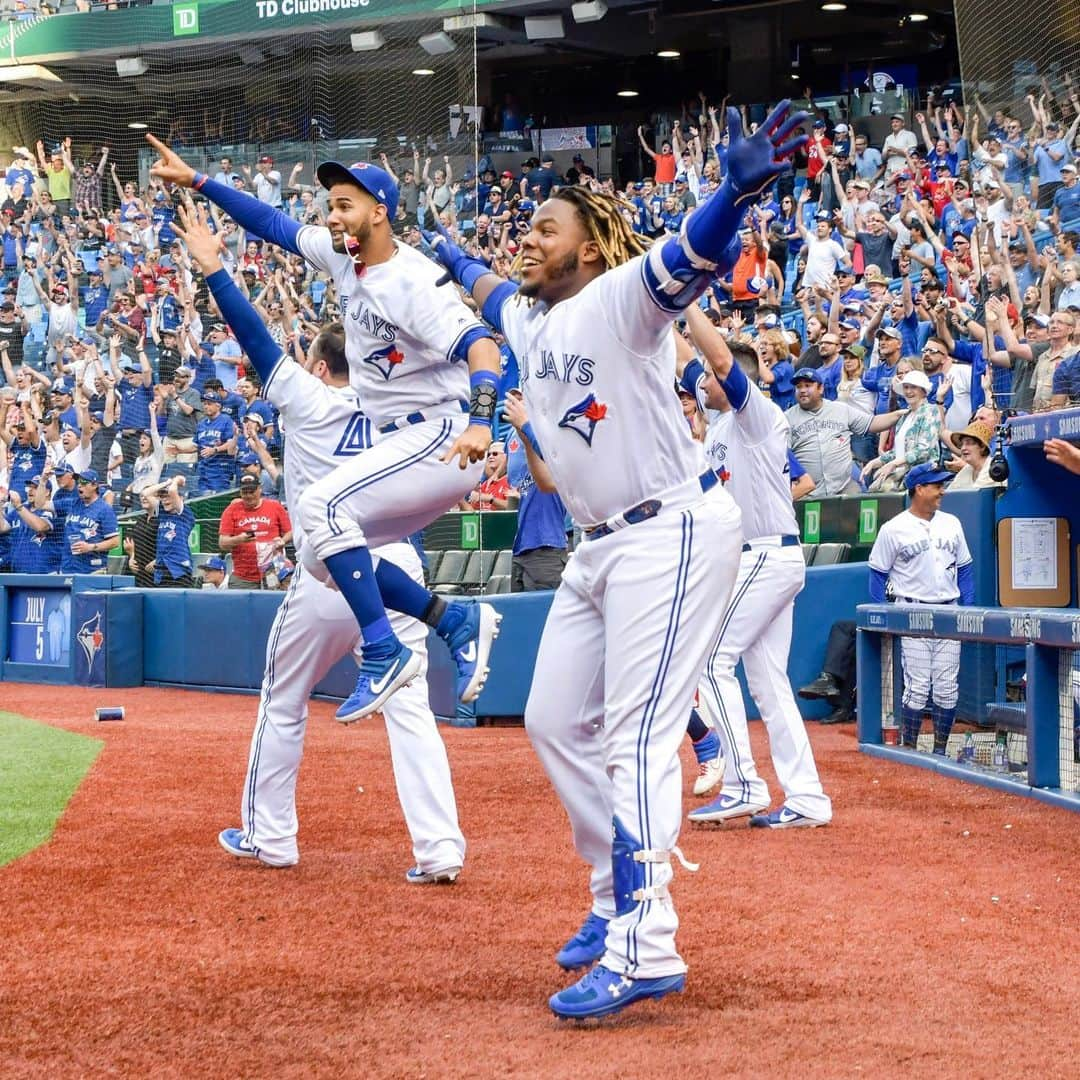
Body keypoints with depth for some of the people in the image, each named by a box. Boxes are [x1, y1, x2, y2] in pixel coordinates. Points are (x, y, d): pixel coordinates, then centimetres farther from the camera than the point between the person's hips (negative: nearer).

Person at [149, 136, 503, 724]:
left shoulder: (412, 282, -20)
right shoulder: (343, 257, 6)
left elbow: (480, 345, -31)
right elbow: (274, 224, 17)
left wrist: (480, 424, -48)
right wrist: (197, 180, 11)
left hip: (444, 439, -10)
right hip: (400, 443, 10)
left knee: (320, 505, -25)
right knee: (322, 555, 6)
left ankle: (384, 652, -18)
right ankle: (458, 621, 8)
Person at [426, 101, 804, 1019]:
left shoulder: (618, 298, -13)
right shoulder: (531, 322, 13)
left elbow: (692, 257, -34)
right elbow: (493, 292, 39)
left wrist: (739, 190, -53)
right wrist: (457, 260, 57)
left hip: (673, 532, -10)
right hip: (600, 545, 10)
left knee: (636, 740, -16)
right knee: (556, 723, 14)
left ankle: (646, 950, -17)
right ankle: (619, 898, 27)